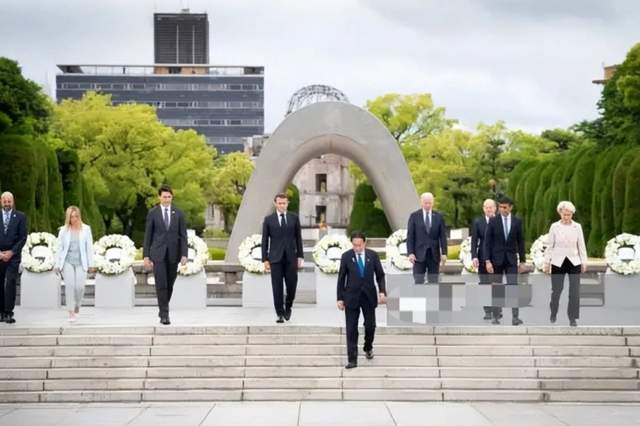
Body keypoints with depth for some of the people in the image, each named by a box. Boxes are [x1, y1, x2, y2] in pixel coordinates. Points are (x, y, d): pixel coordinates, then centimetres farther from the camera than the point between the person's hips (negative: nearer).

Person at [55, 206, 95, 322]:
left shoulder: (86, 229, 3)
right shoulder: (63, 230, 5)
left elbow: (89, 247, 4)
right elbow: (59, 248, 8)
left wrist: (90, 264, 1)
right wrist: (57, 264, 5)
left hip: (81, 262, 0)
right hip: (67, 262, 0)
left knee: (79, 286, -7)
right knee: (69, 286, -8)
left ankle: (77, 306, 22)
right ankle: (71, 313, -2)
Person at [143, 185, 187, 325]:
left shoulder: (178, 213, 4)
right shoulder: (152, 213, 1)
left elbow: (183, 235, 3)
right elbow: (148, 235, 3)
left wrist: (184, 254, -7)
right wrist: (146, 256, -2)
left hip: (173, 254, 2)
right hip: (158, 253, -2)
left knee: (169, 285, 10)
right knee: (161, 284, -10)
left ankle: (163, 309, 30)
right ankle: (164, 314, -8)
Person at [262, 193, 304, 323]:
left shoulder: (294, 218, 7)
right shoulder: (268, 219, 3)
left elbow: (298, 238, 9)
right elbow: (265, 240, 4)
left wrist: (300, 256, 5)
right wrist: (265, 259, -1)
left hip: (291, 258, 1)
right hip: (275, 258, -1)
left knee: (292, 285, 0)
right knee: (277, 288, -2)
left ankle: (288, 308, 25)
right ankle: (280, 314, 5)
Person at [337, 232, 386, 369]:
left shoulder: (373, 255, -2)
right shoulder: (346, 256, -5)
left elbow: (380, 275, 3)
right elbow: (341, 278, -1)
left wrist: (382, 291, -10)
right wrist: (340, 298, -3)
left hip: (369, 296, 1)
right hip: (351, 296, -1)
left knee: (370, 325, 9)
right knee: (351, 329, -3)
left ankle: (368, 348, 38)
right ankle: (352, 359, 1)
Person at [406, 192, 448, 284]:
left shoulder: (438, 217, 6)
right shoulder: (414, 216, 2)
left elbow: (443, 236, 5)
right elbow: (410, 236, -1)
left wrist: (444, 253, -3)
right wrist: (410, 253, -9)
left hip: (434, 255, 2)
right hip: (419, 255, -2)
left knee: (433, 282, 3)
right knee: (418, 282, -4)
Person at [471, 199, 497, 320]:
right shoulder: (478, 222, 4)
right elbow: (474, 241, 2)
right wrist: (474, 256, -9)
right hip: (483, 258, 1)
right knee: (485, 285, 0)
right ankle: (488, 311, 3)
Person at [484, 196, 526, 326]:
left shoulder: (517, 222, 3)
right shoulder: (493, 221, -2)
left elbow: (521, 242, 8)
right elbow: (487, 242, -3)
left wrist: (522, 261, 5)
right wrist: (487, 261, -11)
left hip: (511, 259, 1)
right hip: (496, 259, -1)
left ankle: (515, 317, -8)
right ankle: (496, 316, 11)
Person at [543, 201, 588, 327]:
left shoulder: (577, 227, 1)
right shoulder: (554, 226, -1)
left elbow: (581, 246, 4)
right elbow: (550, 245, 2)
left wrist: (584, 262, 2)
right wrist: (546, 262, 0)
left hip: (574, 262, 1)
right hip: (558, 262, -1)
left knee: (575, 291, -4)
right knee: (556, 290, 7)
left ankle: (573, 318, 5)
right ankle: (553, 314, 28)